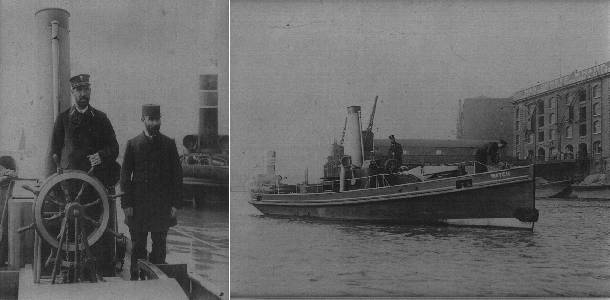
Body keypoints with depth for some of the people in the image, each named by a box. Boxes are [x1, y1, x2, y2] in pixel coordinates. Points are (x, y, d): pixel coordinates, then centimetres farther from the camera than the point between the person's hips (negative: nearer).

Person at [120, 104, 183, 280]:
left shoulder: (169, 144, 4)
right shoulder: (132, 144, 2)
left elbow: (177, 175, 5)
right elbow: (125, 176, 2)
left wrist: (175, 204, -1)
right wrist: (126, 204, -4)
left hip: (162, 206, 1)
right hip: (138, 205, 0)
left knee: (160, 245, 5)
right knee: (137, 246, 4)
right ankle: (136, 278, 13)